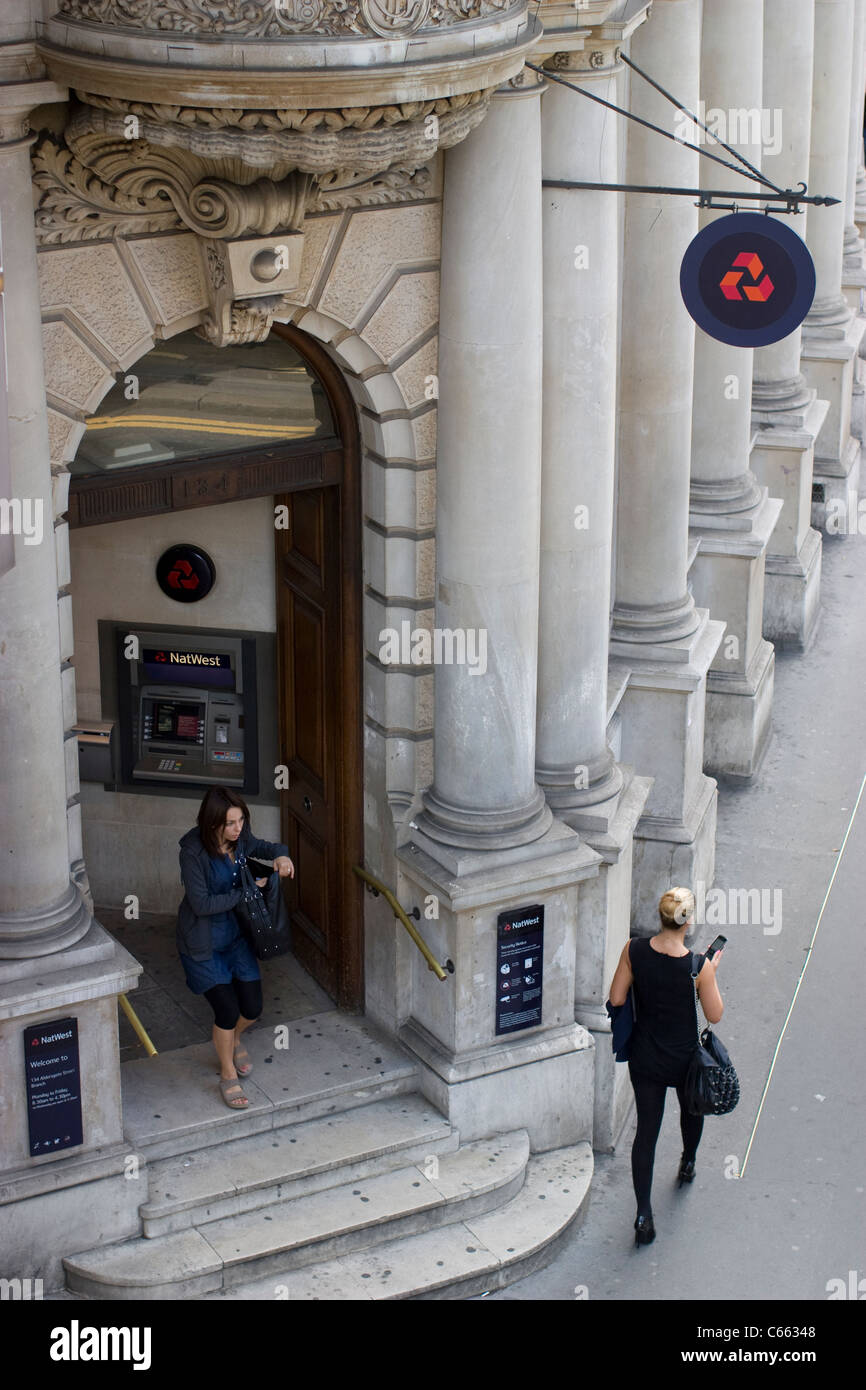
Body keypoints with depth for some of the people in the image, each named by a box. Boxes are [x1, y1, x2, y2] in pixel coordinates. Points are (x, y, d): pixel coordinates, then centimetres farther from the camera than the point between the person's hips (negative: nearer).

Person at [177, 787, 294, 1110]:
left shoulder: (240, 838, -10)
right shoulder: (193, 851, -27)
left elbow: (259, 847, 13)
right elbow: (201, 904, -24)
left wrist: (280, 855, -9)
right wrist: (245, 892, -22)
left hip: (236, 935, 6)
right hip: (202, 943, -6)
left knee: (252, 1008, 7)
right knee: (227, 1009, -10)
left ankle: (233, 1039, 43)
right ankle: (228, 1074, 16)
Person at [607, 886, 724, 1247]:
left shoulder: (634, 950, -18)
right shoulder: (699, 966, -25)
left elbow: (616, 999, -8)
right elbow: (714, 1015, -12)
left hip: (644, 1057, 1)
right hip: (684, 1059, -1)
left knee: (646, 1129, 11)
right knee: (692, 1107, 31)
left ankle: (644, 1213, 6)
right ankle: (688, 1163, 58)